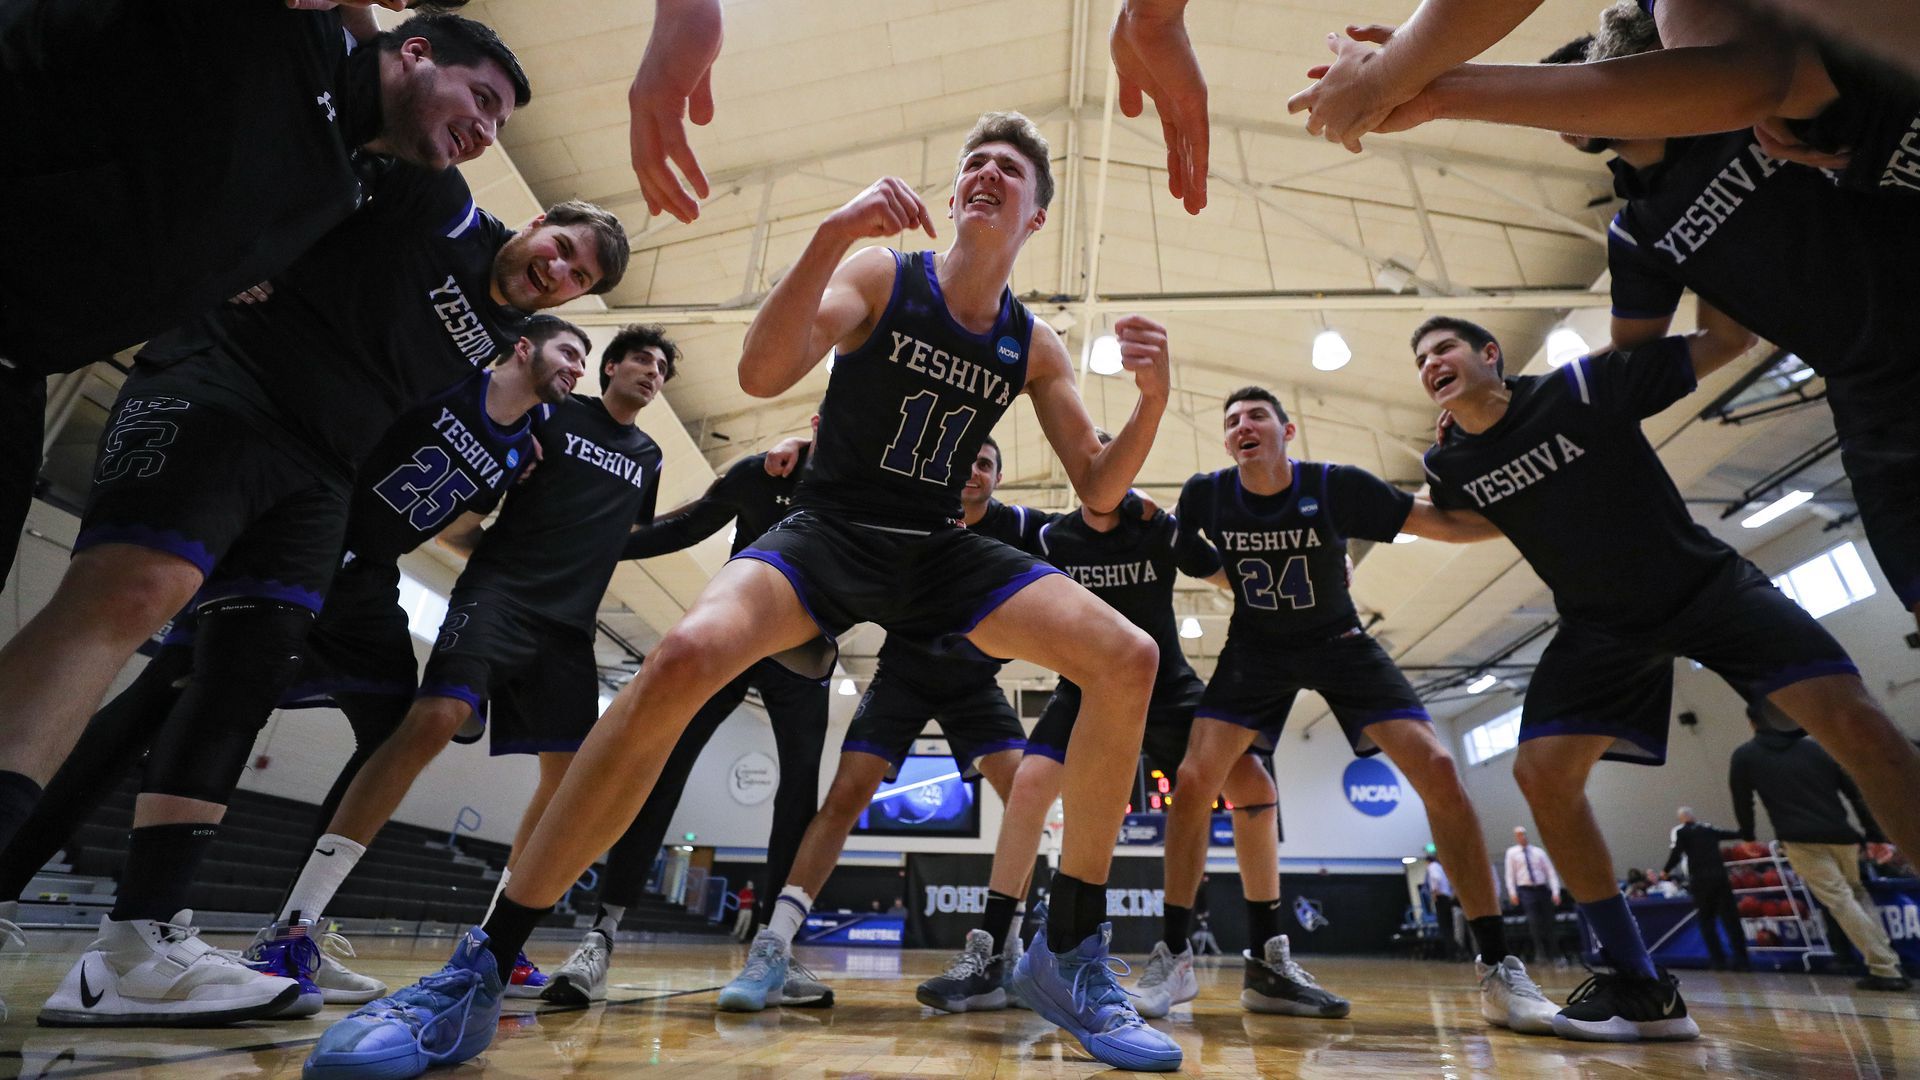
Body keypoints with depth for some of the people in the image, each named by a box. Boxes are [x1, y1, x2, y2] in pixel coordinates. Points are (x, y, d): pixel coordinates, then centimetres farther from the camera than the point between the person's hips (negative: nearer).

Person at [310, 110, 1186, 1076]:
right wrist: (833, 233, -29)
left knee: (1128, 661, -15)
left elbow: (1099, 494, 5)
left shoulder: (1033, 346, 6)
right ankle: (478, 973, -13)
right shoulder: (880, 276, -2)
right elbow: (760, 374, -18)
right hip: (830, 532, -3)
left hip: (938, 552, 4)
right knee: (686, 654, -32)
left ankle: (1069, 956, -2)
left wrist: (1152, 399, -12)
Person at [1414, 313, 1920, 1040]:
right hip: (1602, 625, 2)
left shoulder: (1584, 384, -15)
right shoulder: (1447, 467, -6)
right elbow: (1460, 526, 14)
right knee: (1541, 770, -14)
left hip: (1707, 582, -1)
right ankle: (1640, 985, -1)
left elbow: (1727, 340, -9)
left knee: (1850, 718, -18)